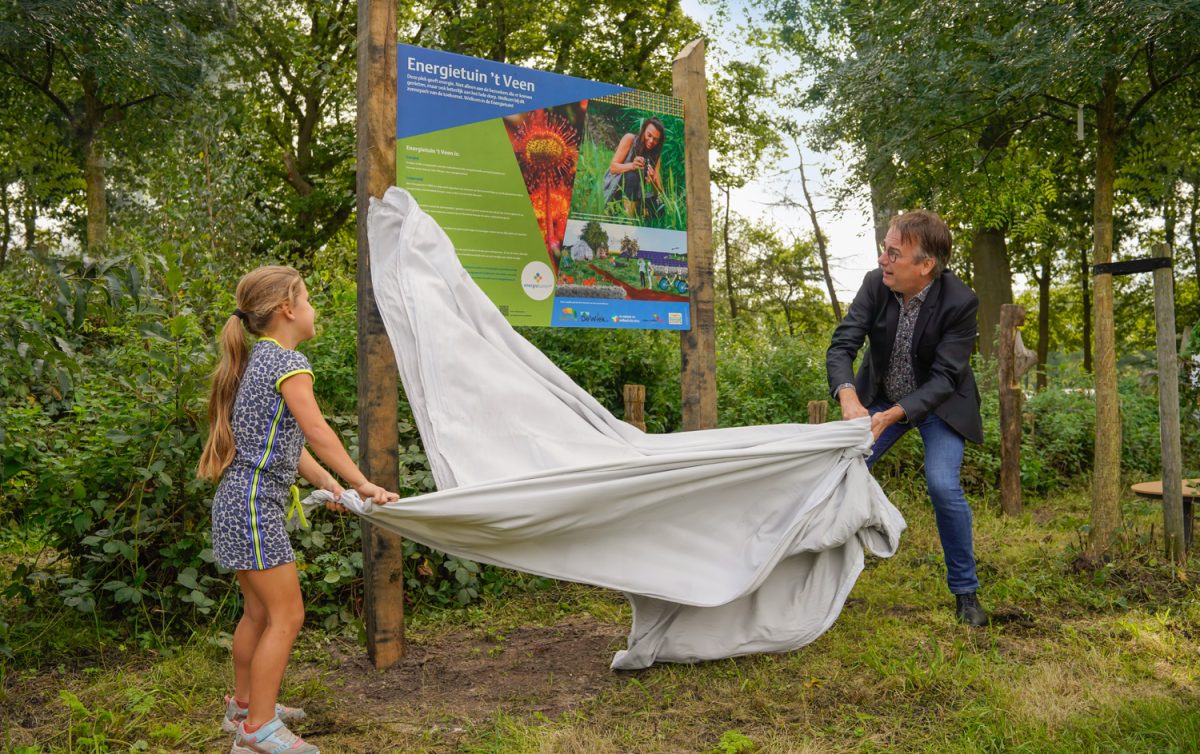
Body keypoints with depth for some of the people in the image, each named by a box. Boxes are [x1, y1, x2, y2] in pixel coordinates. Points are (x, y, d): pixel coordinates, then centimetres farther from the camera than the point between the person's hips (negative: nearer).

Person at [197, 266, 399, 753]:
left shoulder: (258, 360, 16)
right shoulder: (288, 361, -12)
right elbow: (316, 432, -18)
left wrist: (325, 483, 7)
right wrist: (362, 484, -15)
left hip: (238, 500, 10)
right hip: (255, 505, -10)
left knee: (259, 612, 19)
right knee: (286, 616, -4)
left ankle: (244, 707, 32)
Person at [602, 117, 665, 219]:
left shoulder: (656, 154, -1)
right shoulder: (629, 139, -11)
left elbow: (658, 190, -7)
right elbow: (613, 167, -17)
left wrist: (652, 181, -32)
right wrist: (631, 166, -37)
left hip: (636, 195, 3)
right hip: (616, 189, -3)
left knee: (658, 209, -20)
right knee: (632, 175, -33)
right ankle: (629, 215, -30)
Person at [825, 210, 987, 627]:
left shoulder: (960, 302, -26)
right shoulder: (875, 284, -18)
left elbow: (943, 377, -25)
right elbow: (842, 346, -21)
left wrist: (893, 416, -38)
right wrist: (849, 397, -40)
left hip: (937, 403, -3)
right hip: (880, 396, 3)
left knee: (944, 487, -21)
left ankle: (965, 591, 1)